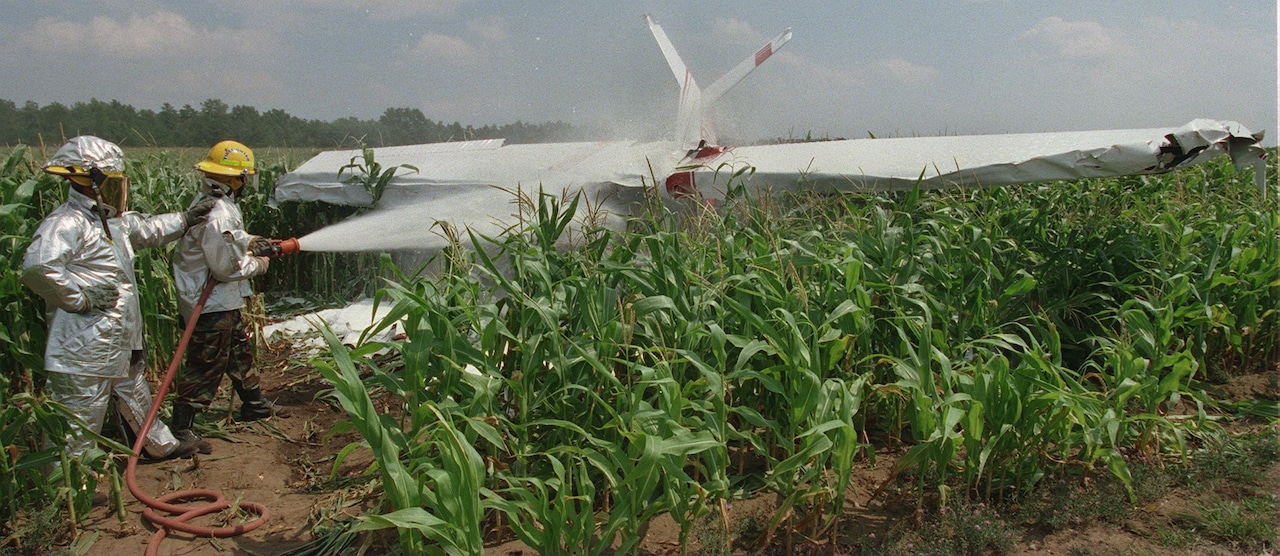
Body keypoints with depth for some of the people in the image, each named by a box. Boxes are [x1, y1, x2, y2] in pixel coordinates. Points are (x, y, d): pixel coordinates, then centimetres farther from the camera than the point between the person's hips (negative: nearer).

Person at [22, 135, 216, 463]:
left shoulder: (112, 220, 10)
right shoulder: (66, 224, -22)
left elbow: (148, 230, 31)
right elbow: (37, 266, -37)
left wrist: (185, 219, 34)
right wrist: (82, 300, -28)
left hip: (119, 347, 10)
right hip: (84, 353, -10)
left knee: (137, 398, 29)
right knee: (80, 427, -1)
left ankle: (162, 445, 48)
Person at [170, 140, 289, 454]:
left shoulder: (216, 203, 5)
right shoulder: (217, 216, -27)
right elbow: (227, 267, -24)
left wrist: (249, 241, 7)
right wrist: (258, 264, -8)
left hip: (226, 302, 11)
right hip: (210, 305, -11)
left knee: (240, 350, 22)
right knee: (206, 365, -2)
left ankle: (254, 404, 38)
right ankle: (181, 425, 9)